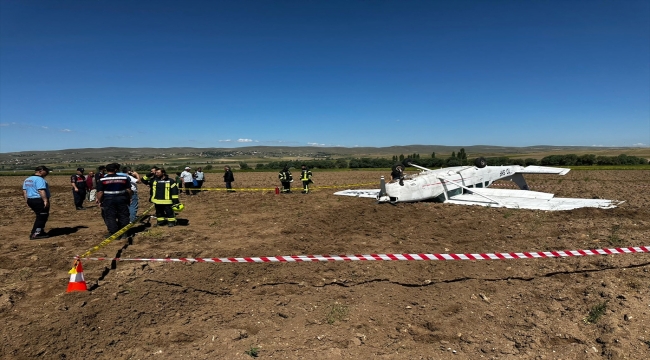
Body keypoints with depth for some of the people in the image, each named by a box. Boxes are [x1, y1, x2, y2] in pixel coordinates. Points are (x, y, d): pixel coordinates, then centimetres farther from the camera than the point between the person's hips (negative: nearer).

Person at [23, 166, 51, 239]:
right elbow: (41, 191, -24)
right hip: (39, 201, -10)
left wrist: (27, 201, 19)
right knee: (42, 217, -2)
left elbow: (24, 191, 17)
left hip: (30, 200, 10)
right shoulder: (39, 179, -15)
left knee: (40, 216, 20)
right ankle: (35, 234, -3)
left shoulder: (27, 180, 15)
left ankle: (40, 232, 26)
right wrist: (45, 200, -25)